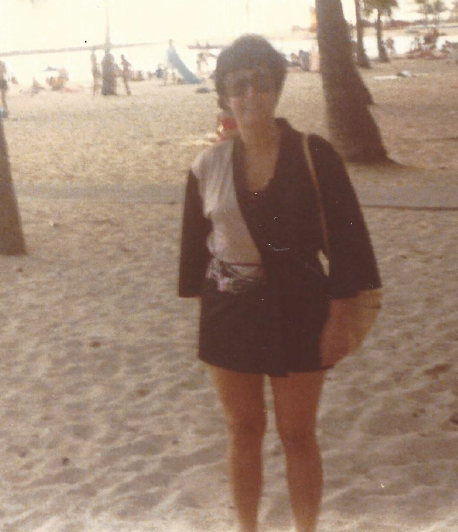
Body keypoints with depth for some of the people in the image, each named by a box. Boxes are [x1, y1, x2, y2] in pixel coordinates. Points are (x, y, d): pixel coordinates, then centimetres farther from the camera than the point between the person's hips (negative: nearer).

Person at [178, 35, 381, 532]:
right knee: (243, 433, 15)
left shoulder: (314, 156, -10)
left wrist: (338, 319, -9)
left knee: (298, 436, 10)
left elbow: (343, 240, -7)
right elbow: (196, 247, 7)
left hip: (298, 314, -2)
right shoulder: (208, 167, -2)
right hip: (229, 317, 2)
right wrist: (204, 315, 7)